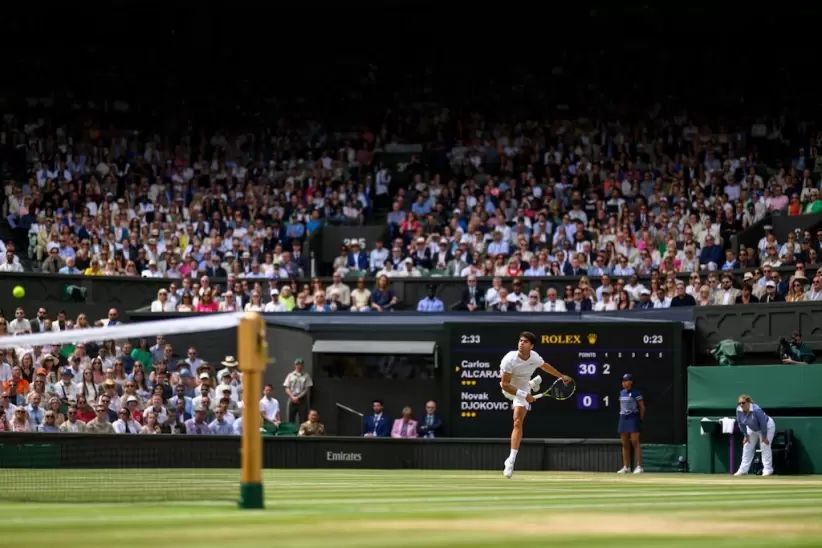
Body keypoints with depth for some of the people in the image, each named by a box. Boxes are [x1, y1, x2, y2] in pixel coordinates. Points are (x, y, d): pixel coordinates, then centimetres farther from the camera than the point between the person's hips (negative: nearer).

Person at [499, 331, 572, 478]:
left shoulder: (535, 358, -21)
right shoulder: (510, 359, -34)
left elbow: (545, 366, 6)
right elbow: (505, 384, -30)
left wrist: (562, 376, 18)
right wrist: (523, 395, -36)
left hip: (523, 390, 0)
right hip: (509, 389, 0)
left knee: (518, 423, -15)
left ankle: (511, 461, -15)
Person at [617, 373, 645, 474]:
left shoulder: (635, 393, -8)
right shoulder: (622, 392, 12)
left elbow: (642, 407, -6)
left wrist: (640, 420, -9)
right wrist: (622, 416, 12)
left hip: (633, 418, -7)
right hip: (623, 418, 7)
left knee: (635, 442, -11)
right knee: (625, 444, 7)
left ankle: (639, 466, -10)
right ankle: (626, 466, 11)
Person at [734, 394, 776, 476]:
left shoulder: (756, 410, -39)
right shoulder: (739, 410, -21)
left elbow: (763, 424, -31)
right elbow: (741, 424, -7)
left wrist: (764, 437, -24)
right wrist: (746, 436, -4)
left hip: (767, 427, -6)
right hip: (753, 429, 6)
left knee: (765, 447, -14)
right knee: (747, 447, 4)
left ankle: (768, 470, -10)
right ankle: (743, 470, 9)